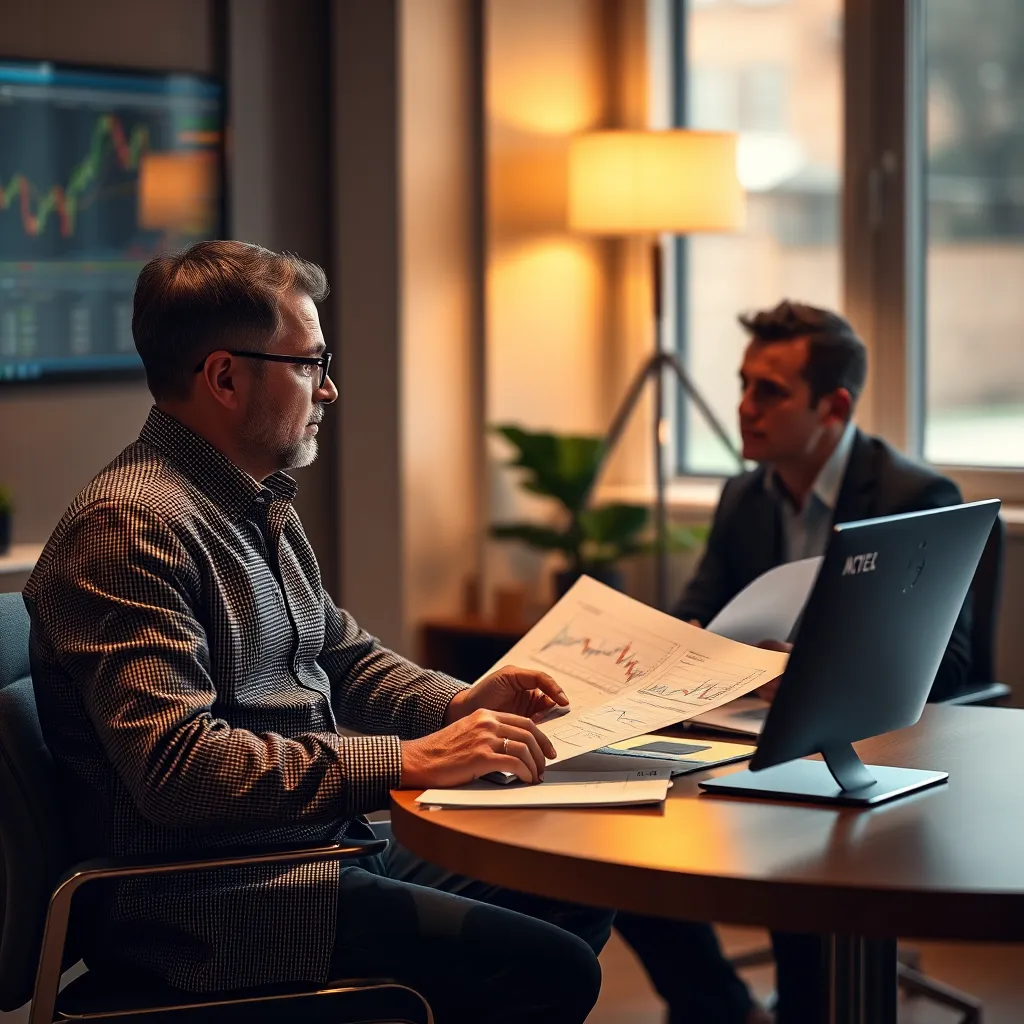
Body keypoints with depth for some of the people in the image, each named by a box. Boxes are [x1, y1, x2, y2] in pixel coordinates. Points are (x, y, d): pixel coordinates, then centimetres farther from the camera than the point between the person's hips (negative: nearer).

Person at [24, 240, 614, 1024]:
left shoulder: (262, 507, 15)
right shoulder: (128, 526, -18)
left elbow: (345, 655, 26)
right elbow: (176, 767, -28)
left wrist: (457, 704, 5)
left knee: (578, 899, 6)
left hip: (322, 847, 10)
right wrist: (408, 760, -26)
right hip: (206, 902, -10)